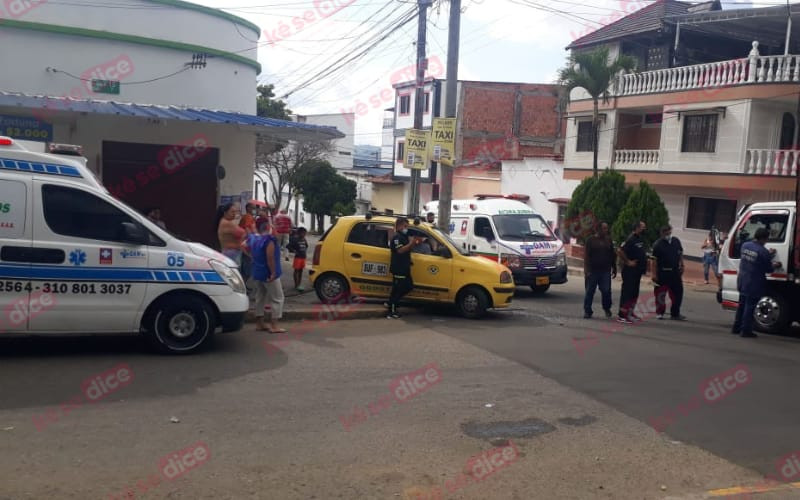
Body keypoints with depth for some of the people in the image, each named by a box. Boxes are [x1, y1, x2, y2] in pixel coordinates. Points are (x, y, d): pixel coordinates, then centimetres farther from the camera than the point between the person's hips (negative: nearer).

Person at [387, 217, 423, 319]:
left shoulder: (403, 237, 18)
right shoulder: (396, 237, -13)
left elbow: (407, 249, 22)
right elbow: (400, 250, -25)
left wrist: (415, 243, 7)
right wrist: (412, 242, -26)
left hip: (404, 268, 10)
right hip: (398, 269, -10)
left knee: (409, 286, 14)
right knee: (397, 289, -5)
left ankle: (391, 303, 21)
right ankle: (391, 312, 1)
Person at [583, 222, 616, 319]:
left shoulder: (609, 240, 11)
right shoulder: (591, 240, 1)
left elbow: (612, 255, 16)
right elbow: (586, 256, -3)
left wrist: (614, 268, 14)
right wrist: (586, 270, -10)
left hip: (605, 271, 2)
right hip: (592, 271, -2)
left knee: (606, 291, -3)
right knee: (589, 291, 2)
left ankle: (607, 308, 19)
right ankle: (587, 311, 11)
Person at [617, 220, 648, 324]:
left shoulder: (641, 239, 13)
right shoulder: (631, 239, -16)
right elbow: (620, 251, -25)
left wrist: (645, 259, 12)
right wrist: (627, 262, -19)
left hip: (637, 271, 9)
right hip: (630, 271, -9)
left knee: (634, 293, 16)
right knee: (627, 292, -6)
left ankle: (630, 313, 27)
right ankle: (621, 315, -2)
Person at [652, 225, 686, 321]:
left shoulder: (676, 241, 7)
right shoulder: (658, 244, -8)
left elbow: (680, 254, 18)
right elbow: (654, 260, -10)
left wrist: (681, 266, 10)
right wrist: (655, 274, -14)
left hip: (675, 272, 5)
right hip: (663, 272, -5)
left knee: (678, 292, 6)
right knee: (660, 293, 2)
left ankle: (675, 313, 17)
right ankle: (659, 313, 15)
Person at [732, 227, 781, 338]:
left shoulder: (745, 246, 2)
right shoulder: (763, 252, -19)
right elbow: (768, 270, -11)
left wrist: (768, 254, 21)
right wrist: (774, 266, 10)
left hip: (742, 282, 7)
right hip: (754, 285, -7)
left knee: (741, 305, 18)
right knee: (750, 307, 1)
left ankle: (736, 328, 25)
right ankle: (746, 331, 6)